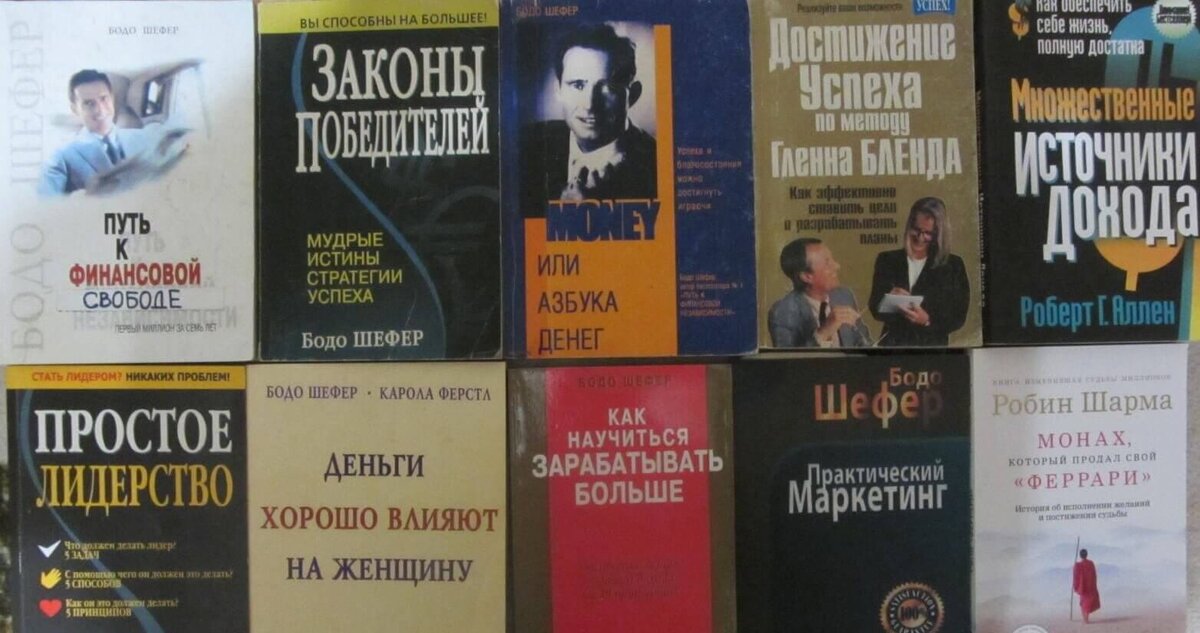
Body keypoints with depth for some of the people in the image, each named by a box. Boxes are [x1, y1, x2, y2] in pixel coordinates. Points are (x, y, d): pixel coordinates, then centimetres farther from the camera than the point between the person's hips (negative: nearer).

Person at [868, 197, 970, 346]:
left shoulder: (953, 265, 4)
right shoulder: (886, 260, 7)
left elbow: (958, 316, 2)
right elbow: (875, 309, 4)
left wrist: (927, 320, -14)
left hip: (932, 346, 1)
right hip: (892, 344, -1)